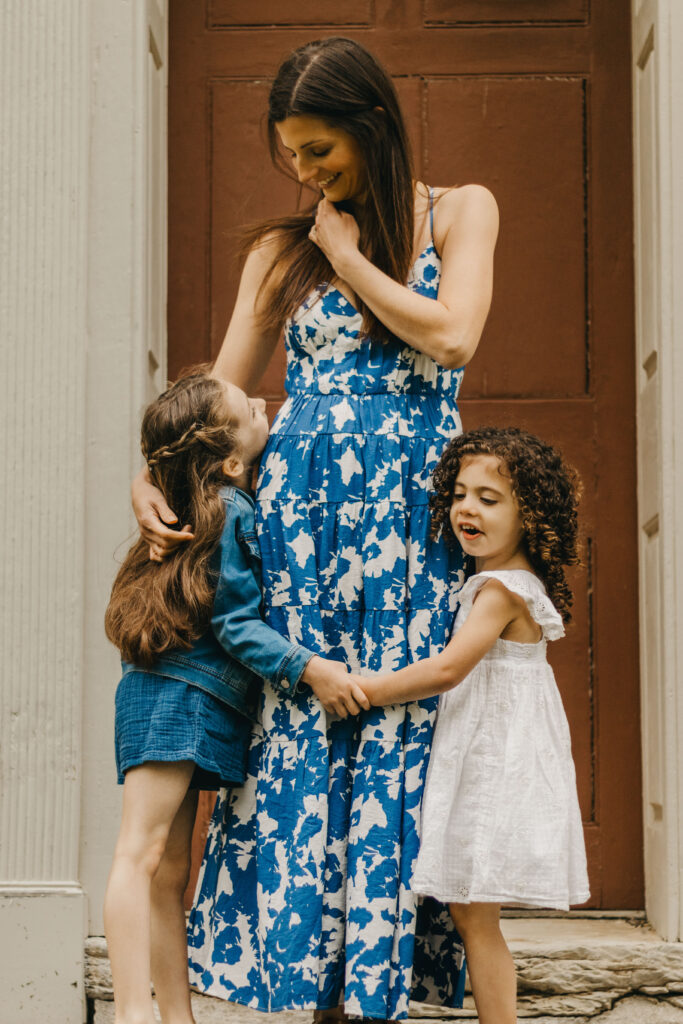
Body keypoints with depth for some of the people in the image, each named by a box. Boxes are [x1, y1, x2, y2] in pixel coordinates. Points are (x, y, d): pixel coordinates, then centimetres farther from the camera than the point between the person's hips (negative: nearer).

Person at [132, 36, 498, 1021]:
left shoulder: (460, 212, 8)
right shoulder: (282, 249, 13)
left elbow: (452, 336, -9)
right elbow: (220, 389, 11)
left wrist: (348, 253, -2)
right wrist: (152, 471, -4)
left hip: (408, 510, -2)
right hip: (294, 502, 2)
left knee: (394, 734, -4)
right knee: (295, 733, -3)